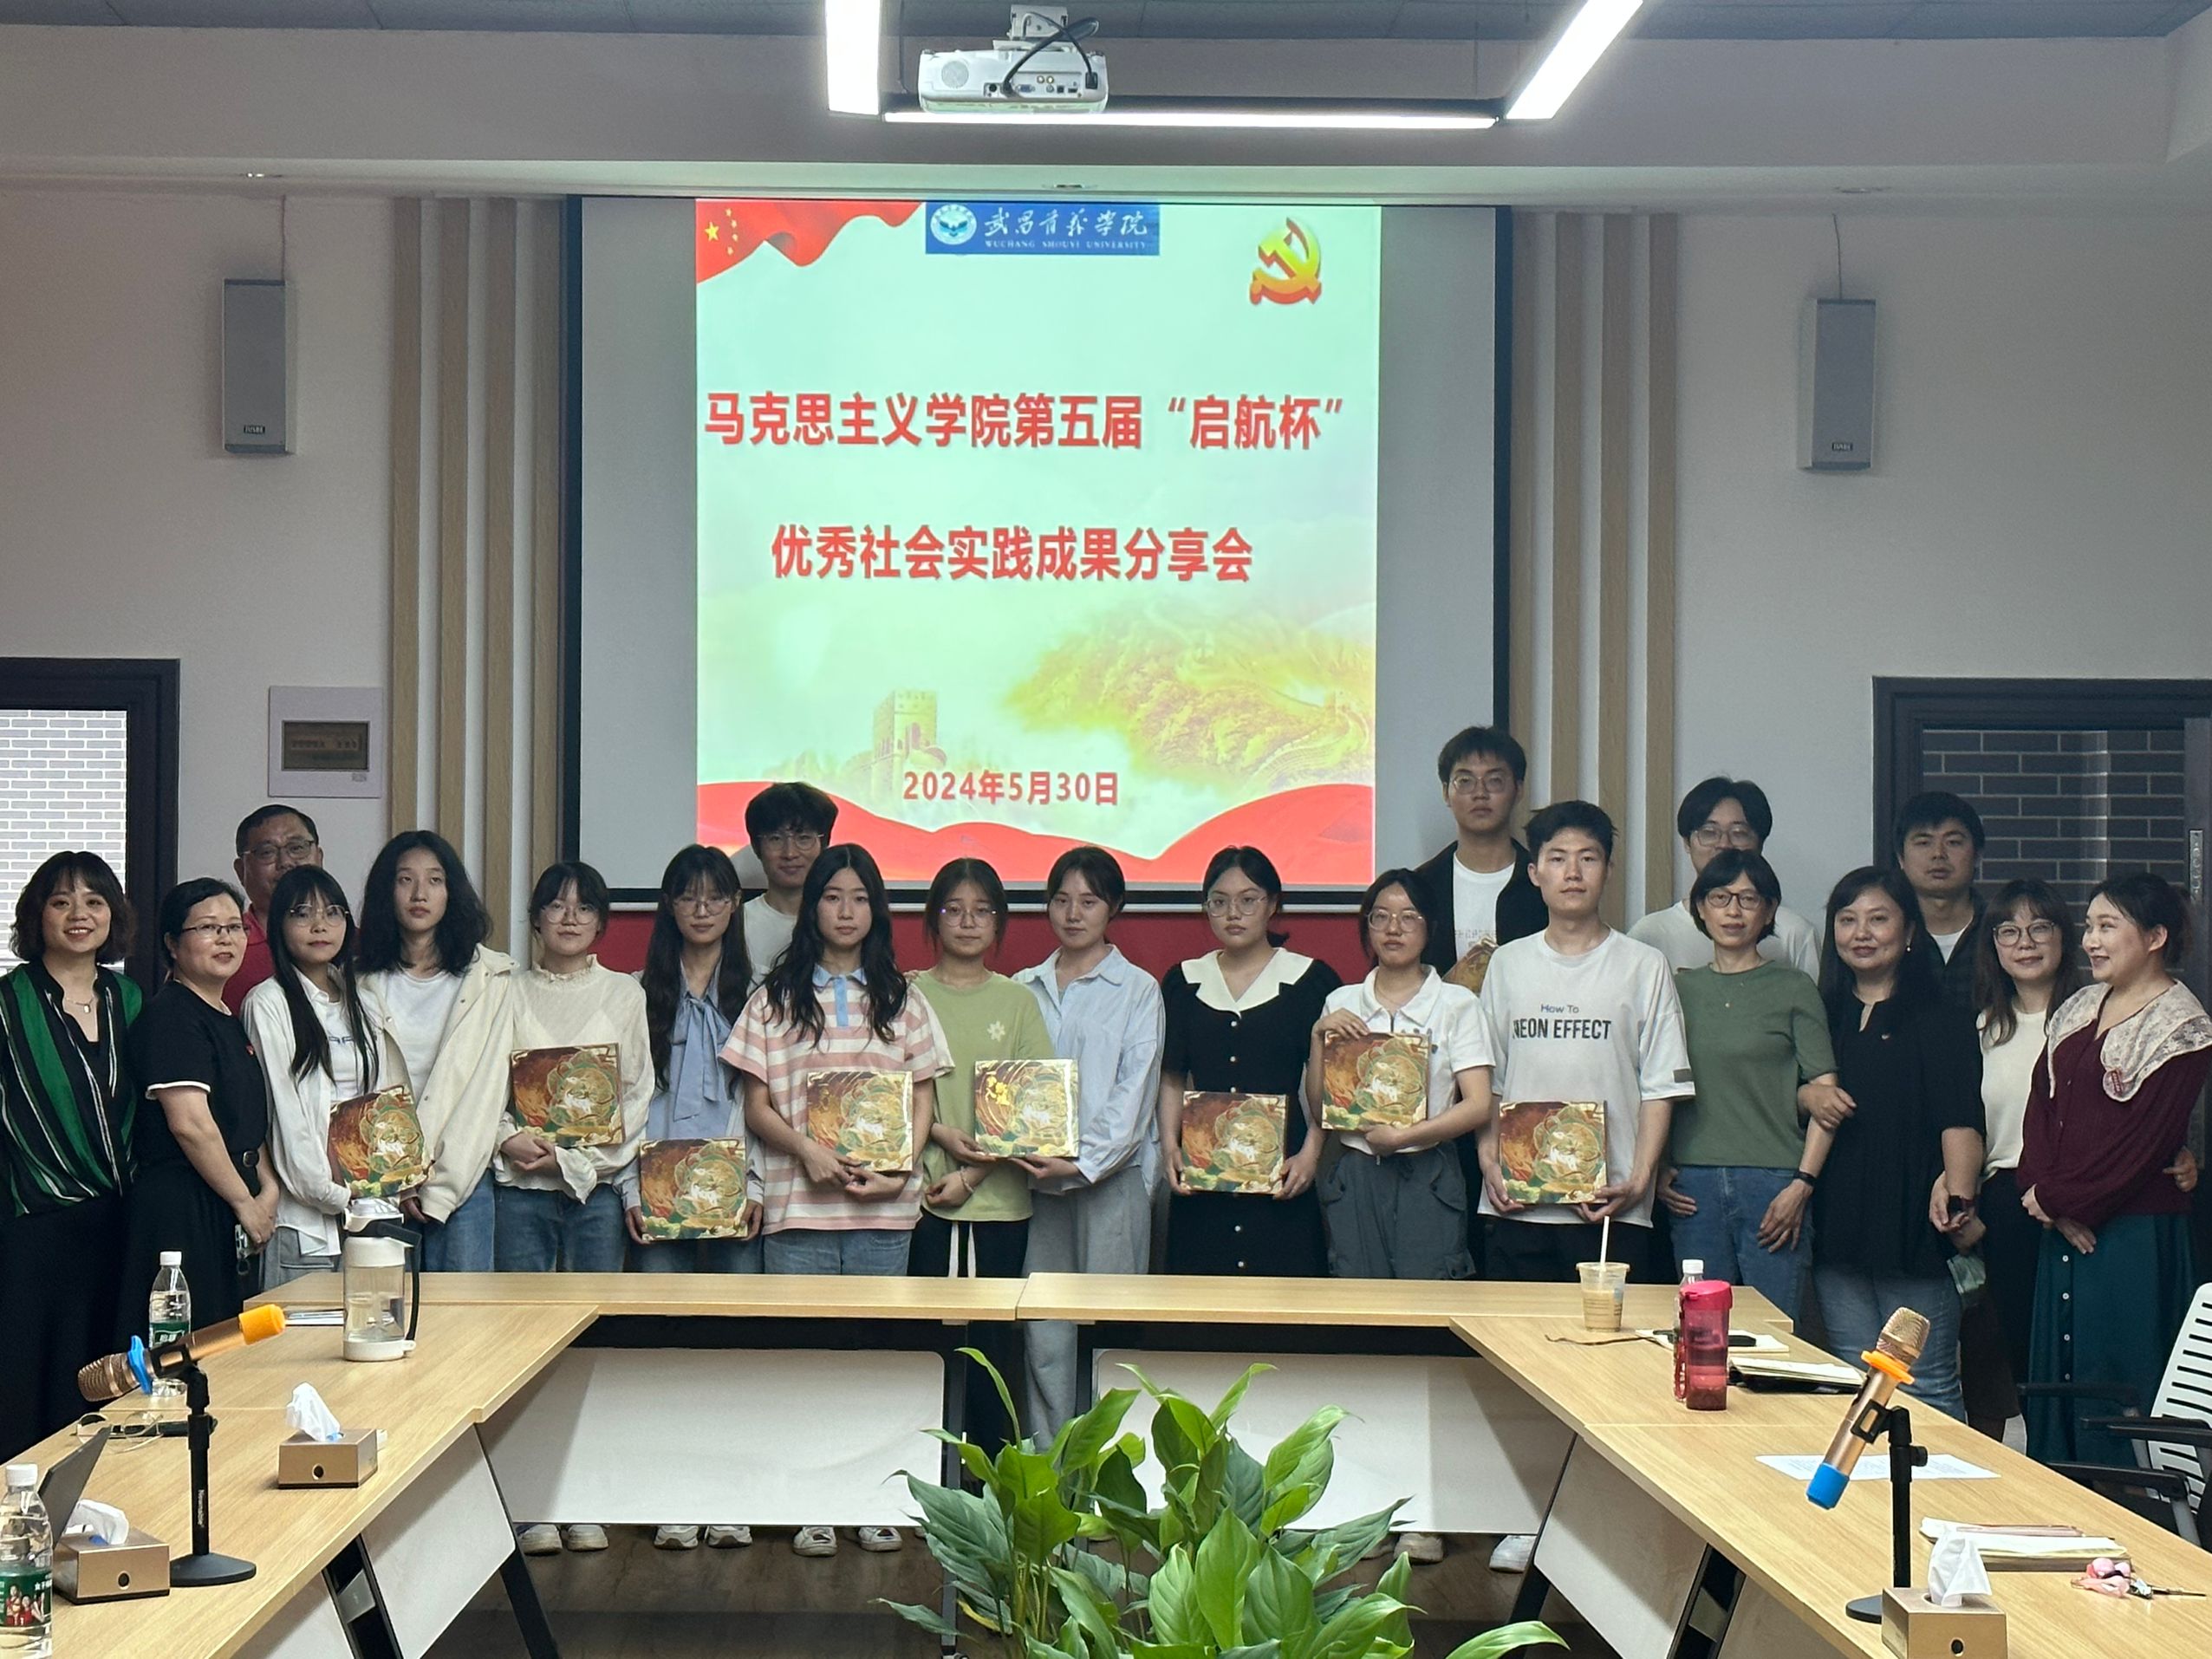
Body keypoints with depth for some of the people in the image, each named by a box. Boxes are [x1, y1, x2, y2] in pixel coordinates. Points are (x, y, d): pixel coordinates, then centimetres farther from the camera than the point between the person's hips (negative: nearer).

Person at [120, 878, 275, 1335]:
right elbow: (190, 1123, -19)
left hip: (229, 1213, 10)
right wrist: (246, 1202, -13)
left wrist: (268, 1188, 6)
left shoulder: (229, 1020, 17)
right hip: (183, 1208, -10)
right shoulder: (170, 1015, -11)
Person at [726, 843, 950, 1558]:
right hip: (798, 1204, -1)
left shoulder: (901, 999, 12)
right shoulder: (778, 997, 7)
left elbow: (923, 1098, 9)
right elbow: (757, 1105, 3)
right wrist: (809, 1150, -14)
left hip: (884, 1207, 1)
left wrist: (899, 1170, -8)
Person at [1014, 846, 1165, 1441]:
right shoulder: (1024, 990, 15)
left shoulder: (1138, 990, 4)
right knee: (1045, 1332, 1)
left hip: (1112, 1175, -3)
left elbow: (1136, 1089, -4)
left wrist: (1083, 1163, -15)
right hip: (1036, 1179, 3)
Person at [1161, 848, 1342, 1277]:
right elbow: (1172, 1080, 14)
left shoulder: (1311, 980, 3)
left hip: (1283, 1183, -2)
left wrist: (1311, 1153, -10)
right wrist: (1170, 1147, -1)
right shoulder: (1184, 981, 13)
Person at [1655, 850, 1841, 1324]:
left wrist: (1802, 1184, -10)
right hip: (1693, 1185, 3)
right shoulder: (1680, 988, 13)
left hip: (1773, 1182, -3)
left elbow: (1825, 1094, -2)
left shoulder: (1794, 990, 4)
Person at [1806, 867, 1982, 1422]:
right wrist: (1810, 1099, 0)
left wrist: (1958, 1194, -27)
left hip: (1912, 1229, -5)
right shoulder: (1824, 1014, 15)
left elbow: (1960, 1122, -11)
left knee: (1927, 1389, -4)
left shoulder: (1941, 1021, -1)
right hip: (1837, 1227, 5)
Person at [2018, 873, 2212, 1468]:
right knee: (2052, 1375, 10)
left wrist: (2057, 1200, -11)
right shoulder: (2079, 1009, 14)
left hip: (2133, 1234, -8)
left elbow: (2143, 1139, -15)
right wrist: (2039, 1190, -5)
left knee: (2114, 1382, -3)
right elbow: (2041, 1103, 10)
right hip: (2062, 1226, 8)